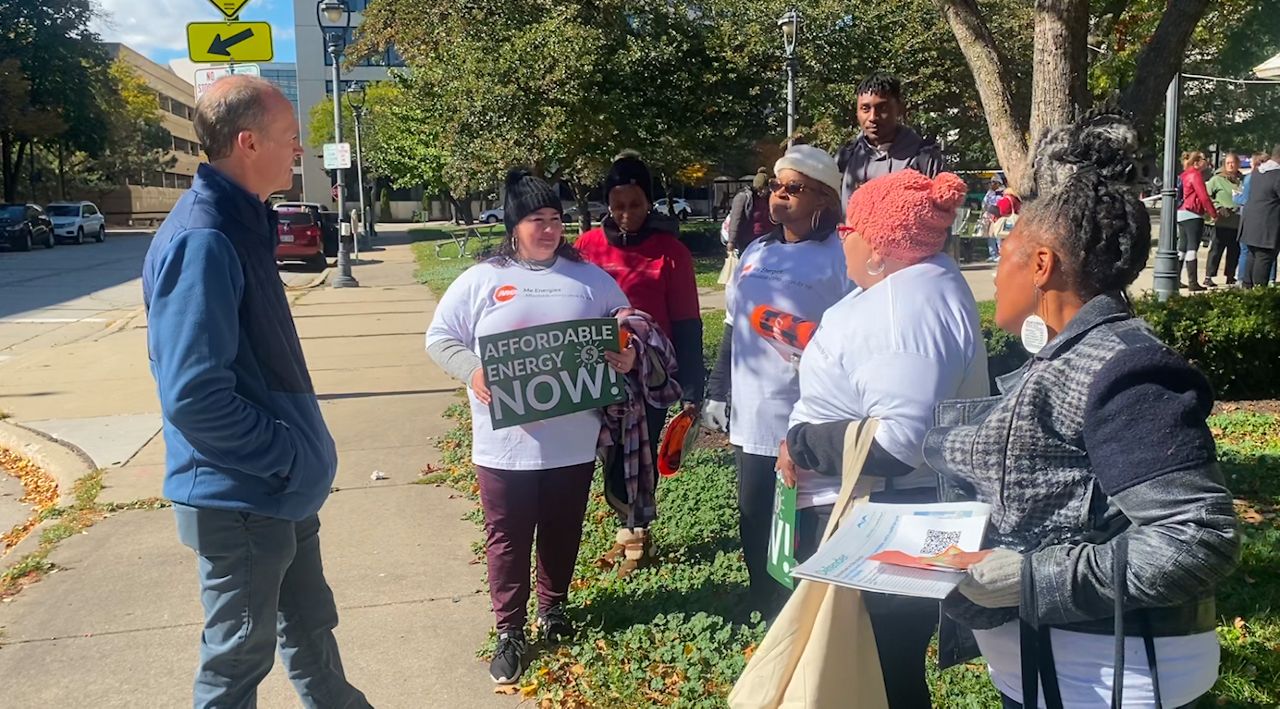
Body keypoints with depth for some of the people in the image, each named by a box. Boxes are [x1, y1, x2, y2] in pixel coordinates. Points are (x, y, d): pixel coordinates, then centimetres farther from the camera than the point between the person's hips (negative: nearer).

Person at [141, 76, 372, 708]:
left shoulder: (241, 224, 7)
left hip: (280, 489, 9)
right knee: (239, 655, 10)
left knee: (309, 626, 24)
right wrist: (285, 457, -19)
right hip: (239, 498, -9)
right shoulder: (201, 241, -23)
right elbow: (194, 397, -28)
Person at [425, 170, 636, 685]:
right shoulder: (481, 280, 0)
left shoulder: (591, 279, 5)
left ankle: (553, 608, 37)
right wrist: (472, 372, -16)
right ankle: (510, 632, 20)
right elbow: (439, 337, 2)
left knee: (562, 533, 16)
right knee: (507, 539, 7)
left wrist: (628, 357, -9)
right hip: (505, 443, -2)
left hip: (573, 442, 2)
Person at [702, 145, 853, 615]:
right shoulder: (756, 253, 14)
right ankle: (770, 624, 32)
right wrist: (717, 395, 18)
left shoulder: (840, 256, -8)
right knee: (756, 531, 15)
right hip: (752, 421, 7)